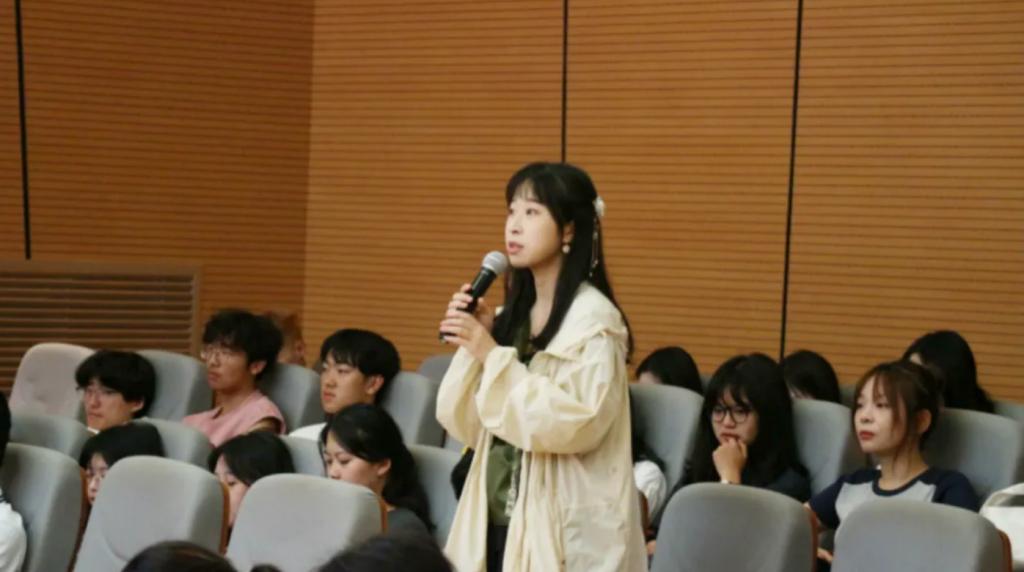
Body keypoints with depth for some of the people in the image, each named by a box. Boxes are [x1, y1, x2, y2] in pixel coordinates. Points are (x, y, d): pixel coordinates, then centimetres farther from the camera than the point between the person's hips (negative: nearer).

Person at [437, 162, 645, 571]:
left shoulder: (594, 320, -9)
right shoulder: (513, 315, 11)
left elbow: (577, 423, -21)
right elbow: (468, 427, 11)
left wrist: (494, 356, -18)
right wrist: (472, 348, -4)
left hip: (564, 537, -7)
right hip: (498, 524, 7)